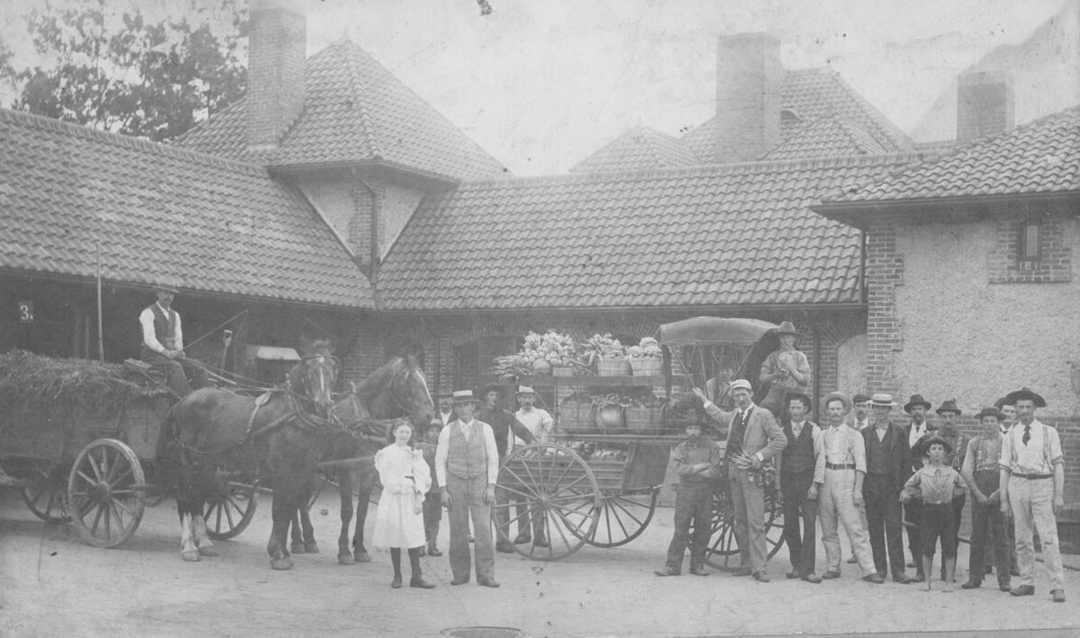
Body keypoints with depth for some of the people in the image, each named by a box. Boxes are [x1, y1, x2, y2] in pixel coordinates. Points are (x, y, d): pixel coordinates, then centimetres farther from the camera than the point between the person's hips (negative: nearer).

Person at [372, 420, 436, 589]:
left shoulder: (415, 454, 12)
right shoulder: (386, 453, 5)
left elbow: (421, 477, 4)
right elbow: (389, 480, -2)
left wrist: (419, 498, -6)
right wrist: (407, 484, -7)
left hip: (411, 498, 2)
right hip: (394, 498, -2)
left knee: (414, 537, -4)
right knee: (395, 537, -1)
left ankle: (416, 576, -5)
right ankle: (397, 576, 7)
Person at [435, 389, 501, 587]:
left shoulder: (485, 429, 1)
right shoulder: (447, 431, 1)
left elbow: (493, 459, 3)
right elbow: (440, 461, 3)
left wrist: (491, 487, -6)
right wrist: (443, 490, -4)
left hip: (480, 484, 0)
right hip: (455, 484, 0)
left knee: (483, 529, -7)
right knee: (458, 532, 1)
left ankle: (486, 575, -2)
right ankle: (460, 574, 12)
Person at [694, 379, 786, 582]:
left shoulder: (763, 415, -5)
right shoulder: (733, 416, 14)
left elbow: (780, 440, -10)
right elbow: (720, 415, 38)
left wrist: (757, 457, -13)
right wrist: (703, 399, 42)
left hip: (752, 473, -6)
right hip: (734, 472, 6)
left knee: (755, 522, -10)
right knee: (740, 521, 8)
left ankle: (758, 567, -10)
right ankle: (747, 563, 15)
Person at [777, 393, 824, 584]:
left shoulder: (814, 430, 2)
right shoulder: (782, 431, 9)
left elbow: (820, 458, 0)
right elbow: (778, 459, 12)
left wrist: (815, 484, -8)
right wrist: (778, 487, 8)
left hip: (807, 482, -3)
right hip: (787, 482, 3)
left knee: (809, 526, -8)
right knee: (790, 527, 4)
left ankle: (807, 570, -7)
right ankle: (797, 566, 17)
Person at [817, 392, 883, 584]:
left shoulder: (854, 435, 7)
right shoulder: (822, 435, 16)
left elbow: (860, 464, 0)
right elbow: (817, 462, 14)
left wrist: (858, 489, -10)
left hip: (846, 483, -4)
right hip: (824, 482, 4)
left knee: (855, 528, -10)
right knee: (828, 529, 5)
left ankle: (868, 570, -13)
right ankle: (832, 568, 13)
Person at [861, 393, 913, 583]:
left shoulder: (899, 433, 6)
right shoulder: (865, 433, 10)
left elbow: (906, 461, 4)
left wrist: (904, 487, -4)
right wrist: (859, 487, 2)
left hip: (891, 486, -2)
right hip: (870, 485, 2)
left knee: (894, 528, -7)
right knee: (874, 529, 4)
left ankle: (898, 570, -7)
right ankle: (879, 568, 10)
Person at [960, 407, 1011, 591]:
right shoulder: (974, 443, 10)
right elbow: (966, 471, 5)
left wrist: (999, 492, -9)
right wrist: (978, 493, -5)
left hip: (1000, 493, -2)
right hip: (978, 491, 2)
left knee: (1001, 537, -2)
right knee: (977, 536, 1)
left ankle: (1004, 579, 1)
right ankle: (975, 577, 5)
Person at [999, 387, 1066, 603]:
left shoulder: (1049, 433, 4)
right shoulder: (1010, 436, 9)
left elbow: (1058, 464, 1)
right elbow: (1005, 469, 10)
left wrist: (1059, 494, -6)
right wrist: (1004, 499, 6)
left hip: (1043, 484, -2)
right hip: (1018, 484, 3)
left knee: (1049, 538, -9)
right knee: (1022, 538, 7)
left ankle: (1057, 587, -10)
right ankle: (1027, 583, 16)